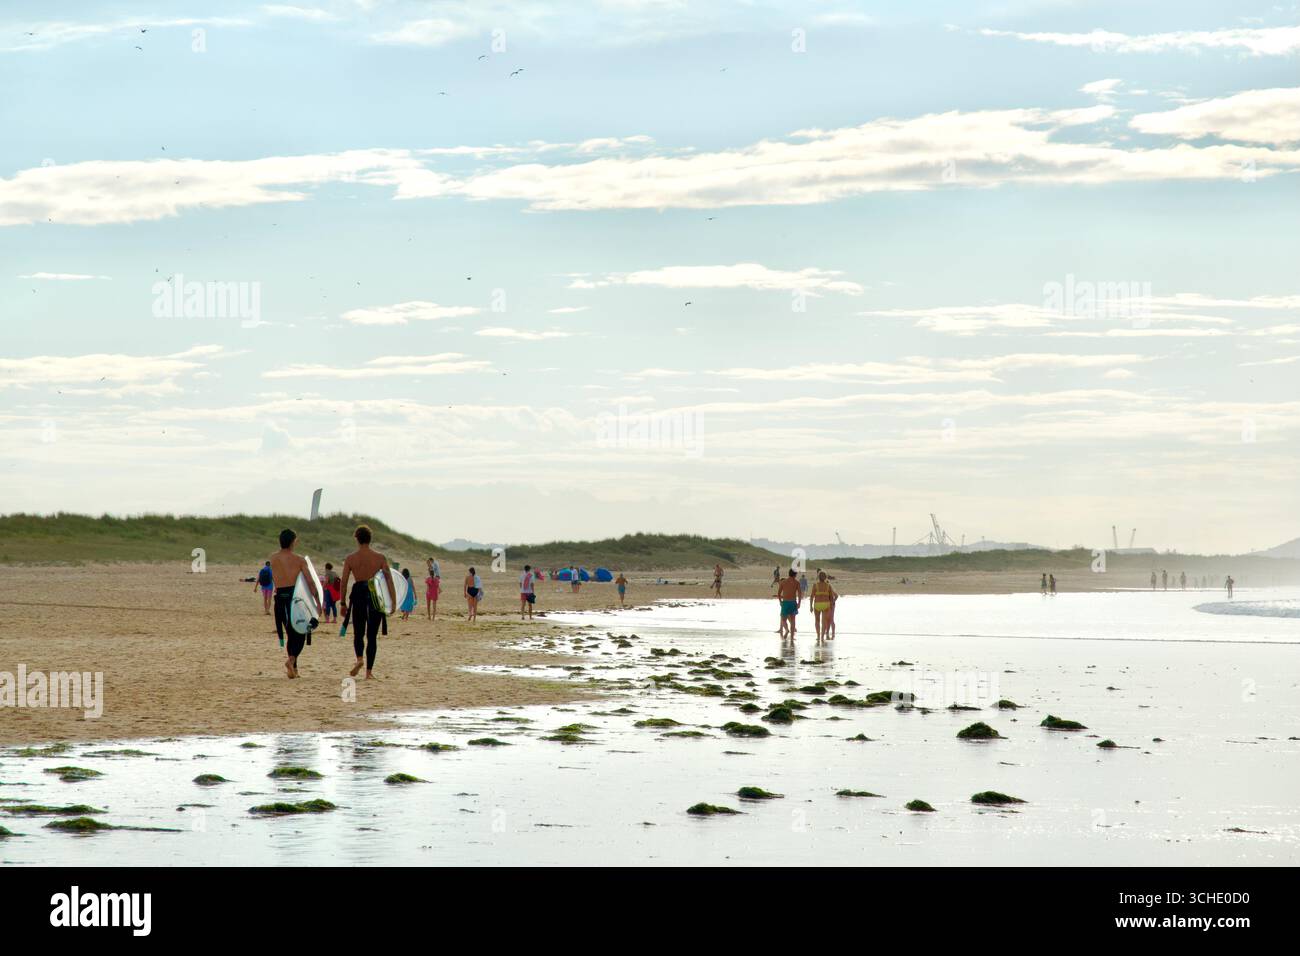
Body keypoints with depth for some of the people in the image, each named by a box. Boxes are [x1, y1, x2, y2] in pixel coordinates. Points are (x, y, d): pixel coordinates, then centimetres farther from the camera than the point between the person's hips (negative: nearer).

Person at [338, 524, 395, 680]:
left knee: (358, 633, 13)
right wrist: (393, 601, -2)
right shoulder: (380, 558, 0)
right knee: (372, 635, 9)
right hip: (376, 597, 0)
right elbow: (389, 579, -5)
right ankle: (369, 670, 7)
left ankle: (359, 659, -14)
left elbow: (343, 582, 0)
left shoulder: (350, 559, 0)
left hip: (358, 594, 0)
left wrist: (343, 603, 7)